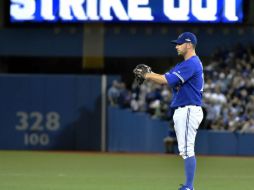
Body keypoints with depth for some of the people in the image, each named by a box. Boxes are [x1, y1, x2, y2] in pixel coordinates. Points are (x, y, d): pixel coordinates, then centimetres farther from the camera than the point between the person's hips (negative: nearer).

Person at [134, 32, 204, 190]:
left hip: (188, 111, -11)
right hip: (183, 111, 11)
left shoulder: (192, 63, -16)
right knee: (186, 149, 12)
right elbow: (166, 78, 13)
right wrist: (148, 74, -3)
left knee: (187, 150, -11)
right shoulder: (185, 64, 19)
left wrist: (147, 75, -11)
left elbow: (167, 80, -22)